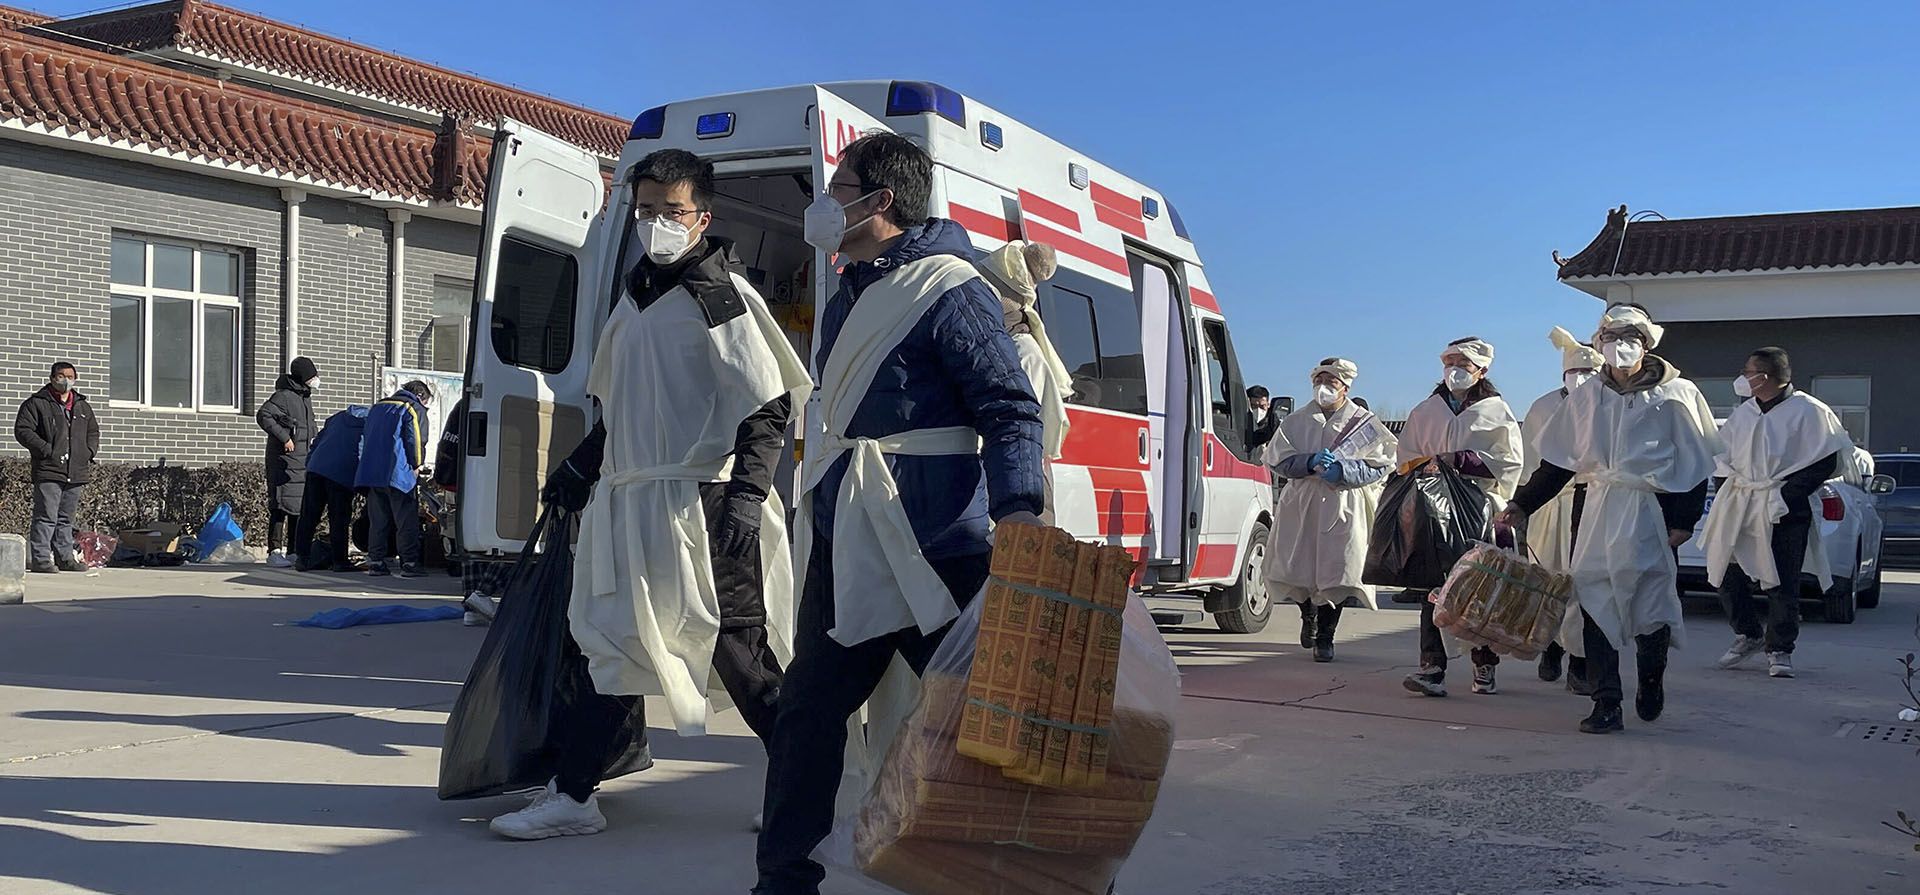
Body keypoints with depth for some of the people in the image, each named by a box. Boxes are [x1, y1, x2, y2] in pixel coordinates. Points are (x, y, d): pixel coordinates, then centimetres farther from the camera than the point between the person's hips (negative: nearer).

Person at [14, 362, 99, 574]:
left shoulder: (83, 406, 17)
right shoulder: (36, 403, 0)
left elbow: (93, 431, 26)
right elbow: (23, 430, -7)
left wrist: (89, 452, 9)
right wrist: (46, 450, -14)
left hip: (76, 472, 6)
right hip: (48, 471, -6)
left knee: (66, 518, 12)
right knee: (46, 517, -9)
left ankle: (65, 557, 18)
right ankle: (40, 558, -5)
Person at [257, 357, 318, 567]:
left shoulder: (305, 398, 17)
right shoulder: (284, 396, -12)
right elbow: (263, 416, -21)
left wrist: (312, 444, 18)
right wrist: (284, 437, -21)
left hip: (304, 461, 9)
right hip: (284, 461, -9)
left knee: (300, 505, 10)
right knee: (281, 505, -9)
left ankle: (294, 551, 17)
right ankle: (274, 551, -7)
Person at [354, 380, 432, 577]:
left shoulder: (378, 407, 23)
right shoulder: (414, 409, -1)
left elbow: (365, 441, 25)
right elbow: (416, 442, -10)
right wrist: (418, 466, 3)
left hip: (371, 473, 7)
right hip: (398, 474, -7)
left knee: (377, 521, 11)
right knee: (407, 521, -3)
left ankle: (375, 562, 9)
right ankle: (409, 563, -6)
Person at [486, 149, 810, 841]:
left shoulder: (721, 294, -8)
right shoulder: (634, 298, 18)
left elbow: (769, 403, -14)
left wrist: (747, 493, -22)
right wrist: (578, 472, 27)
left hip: (701, 504, -8)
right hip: (627, 500, 8)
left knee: (737, 649, -4)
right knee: (611, 642, 11)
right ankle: (573, 796, 19)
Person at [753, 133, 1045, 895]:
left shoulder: (949, 291, -12)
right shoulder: (848, 299, 16)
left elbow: (1011, 411, -17)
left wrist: (1017, 507, -32)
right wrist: (818, 515, 27)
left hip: (930, 553, -8)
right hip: (844, 549, 9)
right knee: (809, 708, 10)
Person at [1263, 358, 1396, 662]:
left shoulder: (1364, 422, 4)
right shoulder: (1296, 421, 10)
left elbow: (1379, 465, -1)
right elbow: (1278, 460, 3)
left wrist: (1342, 470, -16)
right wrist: (1310, 462, -14)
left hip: (1343, 506, -2)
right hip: (1301, 503, 2)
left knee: (1336, 570, -6)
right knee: (1297, 568, 4)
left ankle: (1325, 637, 7)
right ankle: (1308, 614, 36)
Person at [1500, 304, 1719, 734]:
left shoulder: (1676, 395, 0)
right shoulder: (1587, 397, 10)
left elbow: (1695, 464, 0)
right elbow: (1558, 461, 12)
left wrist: (1684, 521, -7)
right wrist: (1521, 505, 6)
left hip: (1652, 512, -3)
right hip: (1600, 509, 3)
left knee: (1651, 602, 0)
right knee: (1596, 602, -4)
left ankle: (1651, 679, 31)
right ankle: (1606, 705, 0)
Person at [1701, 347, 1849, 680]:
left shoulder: (1807, 411, -6)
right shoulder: (1743, 413, 12)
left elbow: (1828, 460, -7)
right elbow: (1724, 455, 21)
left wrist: (1789, 494, -14)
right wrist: (1726, 492, 6)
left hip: (1784, 510, -5)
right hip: (1739, 506, 6)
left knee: (1782, 583, -1)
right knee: (1726, 575, 4)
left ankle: (1780, 650, 12)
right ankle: (1747, 635, 24)